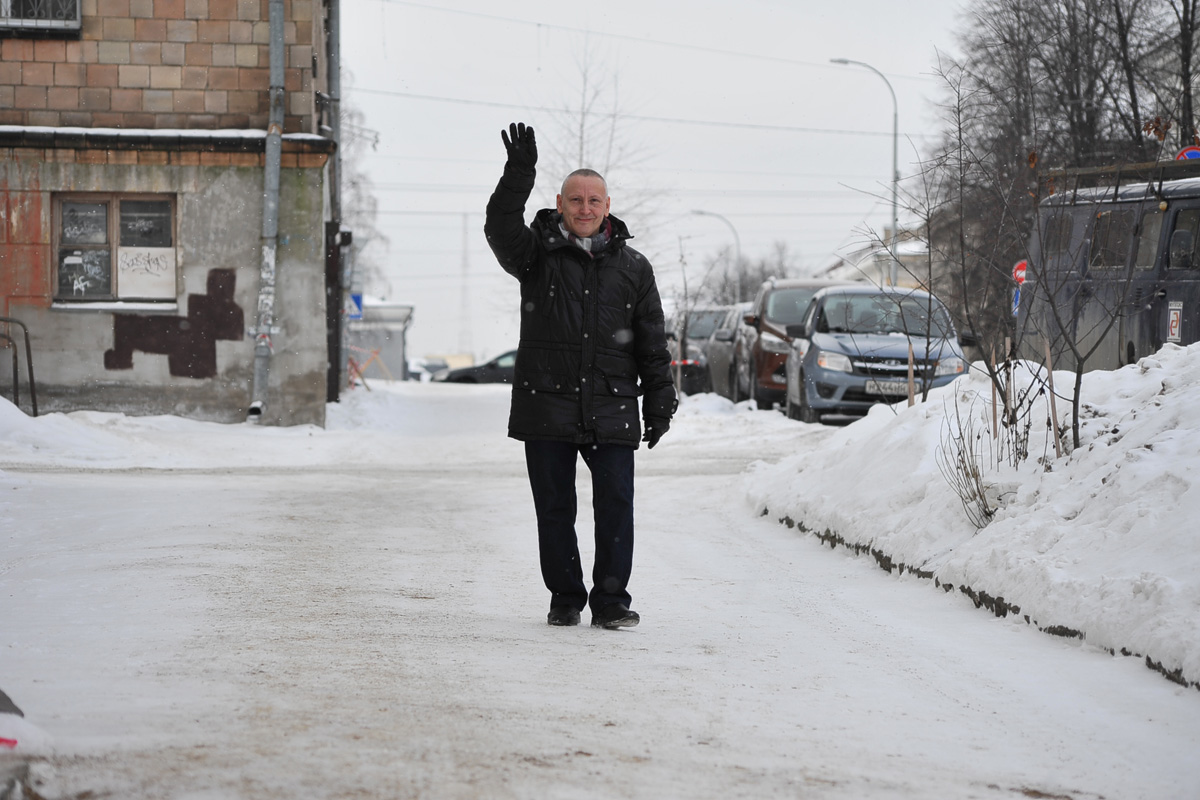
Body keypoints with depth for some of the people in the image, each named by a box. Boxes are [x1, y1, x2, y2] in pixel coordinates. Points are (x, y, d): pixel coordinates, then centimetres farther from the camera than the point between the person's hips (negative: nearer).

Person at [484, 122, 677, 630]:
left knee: (615, 506, -4)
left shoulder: (632, 267, 12)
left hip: (611, 409, 1)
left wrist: (660, 398, 8)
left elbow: (651, 342, 14)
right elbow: (500, 229, -15)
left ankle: (611, 601, 4)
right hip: (546, 406, -1)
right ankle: (565, 598, 15)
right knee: (554, 508, 4)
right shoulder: (538, 254, 6)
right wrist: (519, 174, -26)